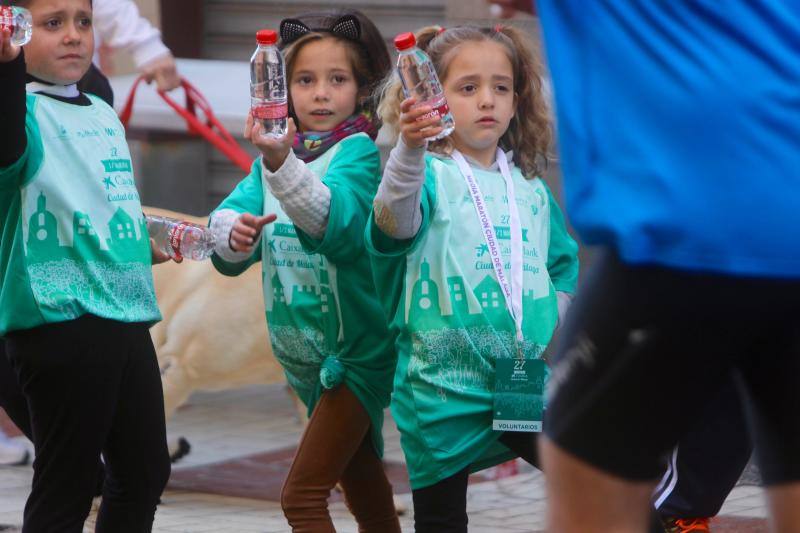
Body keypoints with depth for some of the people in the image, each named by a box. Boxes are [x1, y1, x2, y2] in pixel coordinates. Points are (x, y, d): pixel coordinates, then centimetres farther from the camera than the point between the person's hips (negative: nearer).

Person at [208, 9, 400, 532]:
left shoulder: (359, 151, -15)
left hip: (356, 349, -8)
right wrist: (234, 232, -28)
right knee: (360, 479, 23)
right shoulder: (277, 149, 6)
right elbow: (228, 215, -4)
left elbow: (337, 219, -35)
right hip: (304, 352, 8)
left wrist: (281, 164, -50)